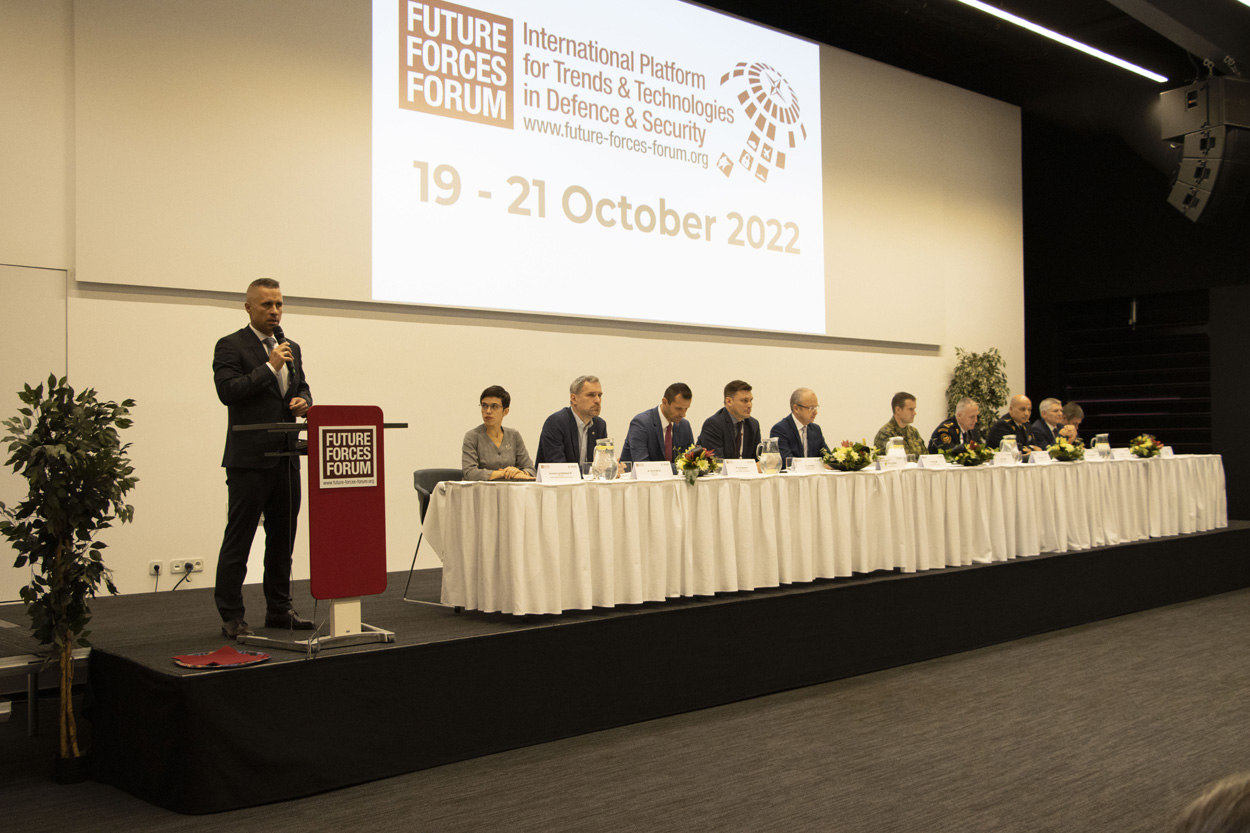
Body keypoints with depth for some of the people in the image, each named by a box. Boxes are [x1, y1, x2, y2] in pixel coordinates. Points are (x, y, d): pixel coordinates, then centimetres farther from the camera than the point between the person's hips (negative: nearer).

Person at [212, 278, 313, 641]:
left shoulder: (291, 348, 16)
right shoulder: (231, 346, -5)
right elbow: (228, 391, -16)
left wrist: (303, 401, -1)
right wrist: (269, 366, -17)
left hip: (286, 458, 7)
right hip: (250, 459, -7)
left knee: (283, 538, 12)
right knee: (238, 540, -1)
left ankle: (279, 609, 22)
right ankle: (231, 617, 5)